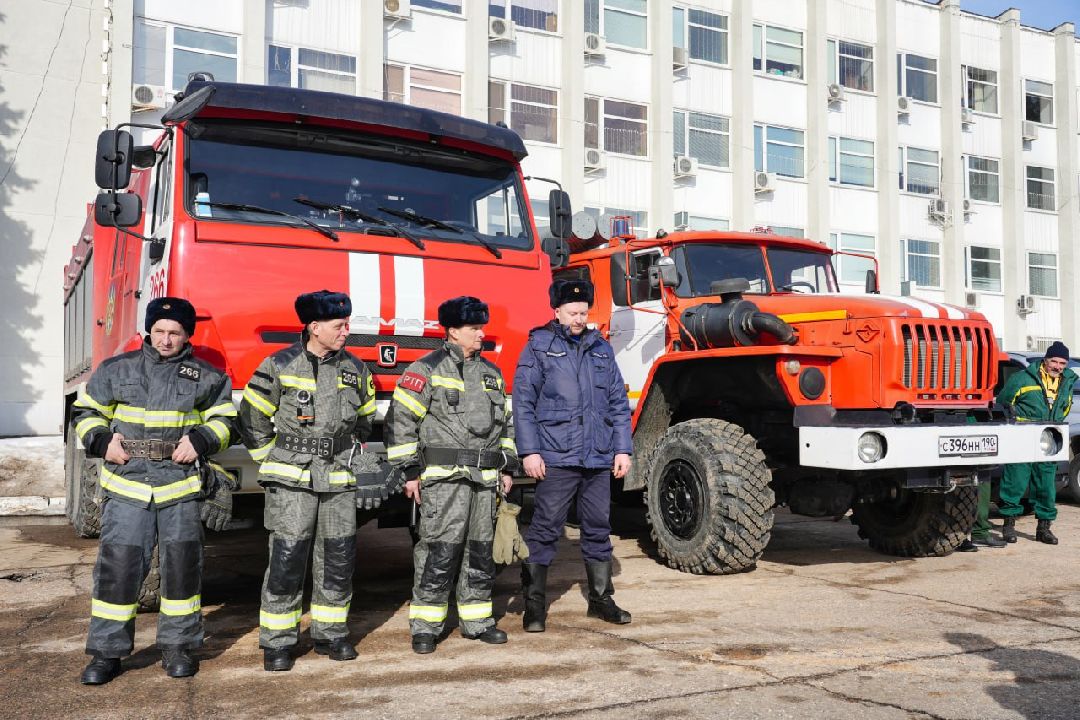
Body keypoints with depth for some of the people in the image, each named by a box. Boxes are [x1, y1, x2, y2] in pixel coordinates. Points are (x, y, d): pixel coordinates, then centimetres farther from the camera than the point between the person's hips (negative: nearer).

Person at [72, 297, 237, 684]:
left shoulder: (206, 377, 6)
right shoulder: (116, 370, 8)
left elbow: (225, 419, 11)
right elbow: (86, 412, 15)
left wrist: (200, 439, -8)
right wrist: (101, 440, -3)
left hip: (181, 484, 0)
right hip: (126, 483, 0)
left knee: (181, 564, 5)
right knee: (117, 565, -2)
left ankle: (177, 645, 18)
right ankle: (107, 651, 11)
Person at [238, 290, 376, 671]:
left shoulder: (354, 368, 7)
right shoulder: (280, 366, -5)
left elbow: (365, 418, 23)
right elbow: (251, 418, 3)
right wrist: (273, 461, 3)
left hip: (339, 480, 4)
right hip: (291, 481, -4)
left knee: (338, 559, 8)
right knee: (287, 560, -4)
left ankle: (330, 633, 23)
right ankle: (277, 642, 9)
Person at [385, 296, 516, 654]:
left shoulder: (491, 373, 17)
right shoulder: (426, 370, -3)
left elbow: (505, 421, 24)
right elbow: (400, 421, -6)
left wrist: (507, 467, 18)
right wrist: (409, 471, -9)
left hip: (484, 477, 6)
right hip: (444, 476, -6)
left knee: (481, 551, 11)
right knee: (440, 551, -7)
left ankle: (476, 620, 22)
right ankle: (425, 626, 4)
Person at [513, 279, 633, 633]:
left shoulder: (601, 348, 14)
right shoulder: (539, 347, 2)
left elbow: (619, 402, 16)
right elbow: (523, 402, -2)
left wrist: (623, 448, 9)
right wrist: (529, 451, -9)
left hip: (599, 458, 5)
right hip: (556, 457, -4)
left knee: (598, 529, 12)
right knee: (545, 530, -1)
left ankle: (601, 598, 24)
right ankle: (534, 604, 9)